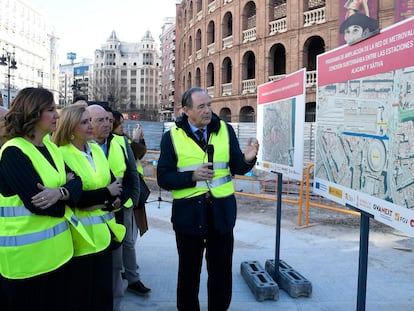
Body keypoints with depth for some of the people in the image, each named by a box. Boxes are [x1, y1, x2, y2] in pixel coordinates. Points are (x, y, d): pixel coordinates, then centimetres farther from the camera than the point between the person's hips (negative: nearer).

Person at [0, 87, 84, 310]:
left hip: (56, 248, 8)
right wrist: (66, 187, -6)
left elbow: (75, 181, 1)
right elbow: (38, 204, -23)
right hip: (27, 253, -7)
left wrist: (61, 191, -21)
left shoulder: (51, 147, 9)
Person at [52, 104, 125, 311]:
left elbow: (112, 182, 11)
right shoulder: (61, 155, -14)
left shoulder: (97, 150, 9)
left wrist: (114, 201, -9)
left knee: (104, 291, 16)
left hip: (103, 230, 7)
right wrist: (107, 193, -14)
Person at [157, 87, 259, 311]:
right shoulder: (172, 137, -5)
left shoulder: (225, 130, 1)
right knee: (189, 271, 14)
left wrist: (247, 159, -19)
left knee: (221, 271, 14)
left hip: (221, 210, 2)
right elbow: (163, 178, -7)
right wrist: (192, 177, -22)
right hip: (188, 212, -2)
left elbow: (237, 168, 3)